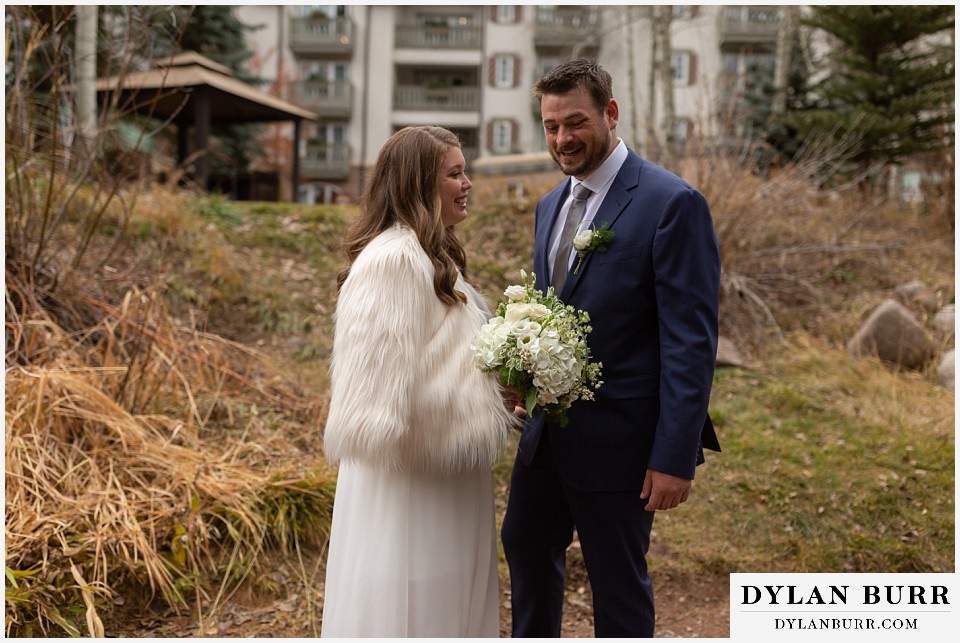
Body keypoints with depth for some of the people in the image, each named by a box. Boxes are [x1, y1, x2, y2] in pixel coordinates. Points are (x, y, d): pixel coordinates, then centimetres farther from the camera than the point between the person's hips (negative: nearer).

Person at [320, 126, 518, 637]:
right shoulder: (393, 259, -18)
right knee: (410, 605, 3)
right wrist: (489, 399, -14)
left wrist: (502, 379, 4)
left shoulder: (434, 257, 14)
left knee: (449, 602, 18)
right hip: (406, 483, -10)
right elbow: (384, 381, -23)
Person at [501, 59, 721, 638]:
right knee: (526, 548, 22)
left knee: (618, 581, 10)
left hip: (616, 439, -7)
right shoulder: (550, 205, 10)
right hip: (548, 432, 8)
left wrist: (675, 457, -20)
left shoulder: (672, 203, -15)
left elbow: (692, 342, -18)